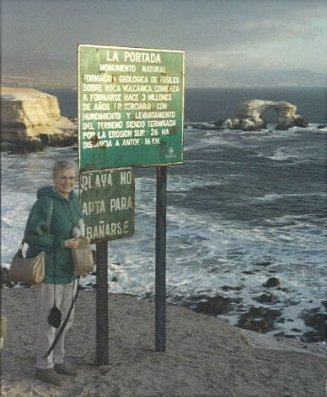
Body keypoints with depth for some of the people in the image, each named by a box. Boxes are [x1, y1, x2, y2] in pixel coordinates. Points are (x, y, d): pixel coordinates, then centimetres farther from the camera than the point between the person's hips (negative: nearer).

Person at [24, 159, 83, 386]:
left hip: (69, 270, 8)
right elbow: (32, 236, -21)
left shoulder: (74, 200, 7)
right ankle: (44, 367, 18)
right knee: (49, 321, 2)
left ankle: (58, 360, 33)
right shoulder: (45, 203, -19)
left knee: (65, 319, 18)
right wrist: (63, 244, -21)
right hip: (50, 272, -8)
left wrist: (79, 242, 4)